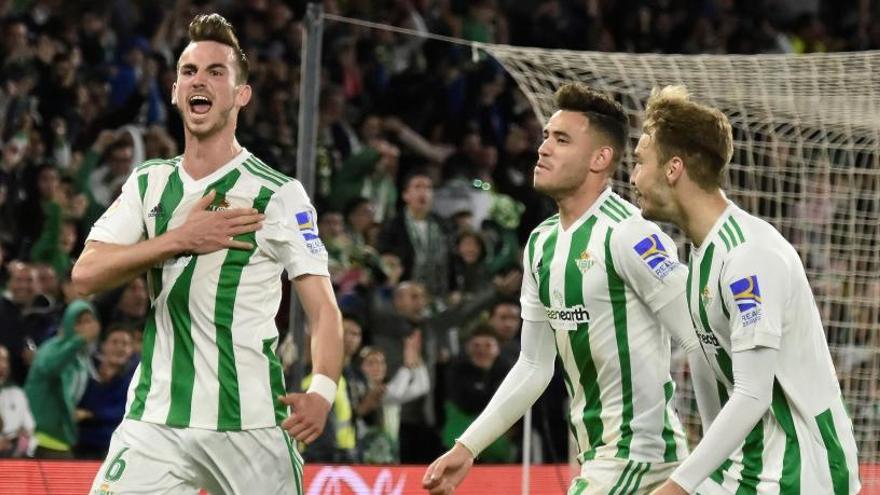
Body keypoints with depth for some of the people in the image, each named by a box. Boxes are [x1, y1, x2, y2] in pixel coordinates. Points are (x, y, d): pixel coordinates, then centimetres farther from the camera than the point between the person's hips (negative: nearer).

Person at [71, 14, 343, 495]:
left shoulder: (280, 195, -1)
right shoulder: (149, 182, 11)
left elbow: (322, 308, -4)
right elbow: (85, 274, 0)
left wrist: (322, 392, -21)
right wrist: (180, 240, -12)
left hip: (250, 425, -3)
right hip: (154, 420, 3)